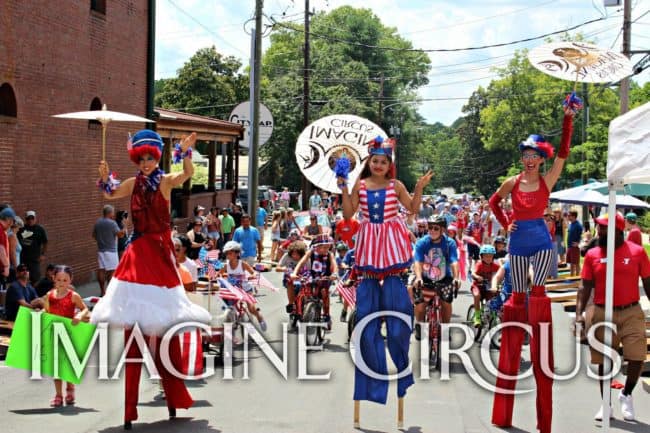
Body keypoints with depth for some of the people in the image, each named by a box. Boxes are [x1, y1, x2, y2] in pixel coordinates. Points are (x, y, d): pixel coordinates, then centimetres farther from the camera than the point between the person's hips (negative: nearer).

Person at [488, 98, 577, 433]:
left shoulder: (548, 180, -1)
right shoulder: (512, 183, 3)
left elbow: (563, 151, -10)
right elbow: (493, 202, 20)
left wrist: (568, 118, -15)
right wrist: (505, 224, 9)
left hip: (541, 241, -2)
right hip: (518, 243, 2)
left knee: (538, 294, -11)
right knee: (518, 296, 7)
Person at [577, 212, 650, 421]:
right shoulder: (592, 255, 1)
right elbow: (586, 287, 2)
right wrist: (579, 313, -9)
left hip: (631, 313, -1)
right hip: (602, 314, 1)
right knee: (604, 361, 7)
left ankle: (626, 394, 18)